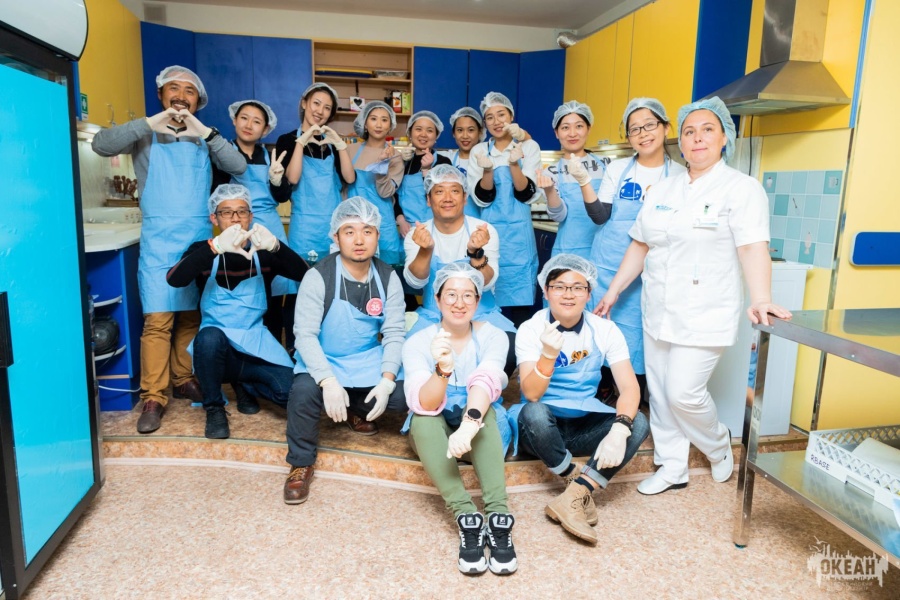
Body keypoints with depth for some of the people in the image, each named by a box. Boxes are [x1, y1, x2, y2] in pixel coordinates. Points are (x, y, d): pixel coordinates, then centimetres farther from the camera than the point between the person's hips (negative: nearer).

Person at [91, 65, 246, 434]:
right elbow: (101, 144, -11)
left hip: (200, 241, 3)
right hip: (159, 242, -3)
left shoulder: (203, 139, 11)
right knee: (157, 320, -8)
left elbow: (239, 166, -4)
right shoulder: (145, 136, 5)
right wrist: (150, 123, -17)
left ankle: (184, 379, 22)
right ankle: (154, 397, -1)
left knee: (192, 317, 8)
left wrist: (205, 131, -14)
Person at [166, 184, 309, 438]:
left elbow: (303, 274, -15)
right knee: (209, 337, -37)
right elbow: (174, 279, -20)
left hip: (256, 344, 1)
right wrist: (215, 246, -35)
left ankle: (244, 382, 12)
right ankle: (214, 408, -9)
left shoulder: (264, 253, 2)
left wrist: (275, 246, -35)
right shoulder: (204, 251, 1)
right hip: (216, 345, -1)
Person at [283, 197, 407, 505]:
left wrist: (387, 380, -20)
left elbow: (394, 333, -6)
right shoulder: (318, 276, -15)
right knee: (303, 392, -33)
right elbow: (305, 334, -20)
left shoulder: (388, 278, -5)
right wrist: (328, 381, -33)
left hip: (369, 362, 4)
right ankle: (301, 463, -5)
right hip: (323, 363, -3)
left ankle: (357, 410, 17)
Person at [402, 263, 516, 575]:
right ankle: (467, 517, -40)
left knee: (481, 407, -33)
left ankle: (497, 516, -41)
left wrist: (468, 426, -49)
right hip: (433, 432, 0)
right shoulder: (418, 342, -11)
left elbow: (485, 382, -30)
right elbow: (424, 404, -26)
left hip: (484, 430, 0)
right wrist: (442, 369, -46)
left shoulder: (493, 336, -10)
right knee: (423, 418, -33)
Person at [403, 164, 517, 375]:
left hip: (482, 315, 0)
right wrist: (425, 249, -35)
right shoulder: (417, 235, -1)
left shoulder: (485, 230, -5)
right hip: (432, 317, 1)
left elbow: (485, 284, -15)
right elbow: (415, 282, -16)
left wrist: (476, 253, -35)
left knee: (510, 349, -28)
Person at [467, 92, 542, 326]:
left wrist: (514, 164, -22)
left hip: (518, 234, -1)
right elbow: (482, 198, -3)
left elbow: (527, 195, -6)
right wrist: (488, 170, -21)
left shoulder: (529, 147, 2)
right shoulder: (479, 151, 6)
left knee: (520, 306, -2)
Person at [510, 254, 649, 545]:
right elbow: (531, 394, -23)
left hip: (584, 426, 3)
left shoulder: (605, 330, -5)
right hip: (541, 426, -2)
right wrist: (549, 354, -41)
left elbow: (629, 387, -13)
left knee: (638, 423, -22)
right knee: (534, 412, -36)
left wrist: (619, 428, -32)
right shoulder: (531, 329, -12)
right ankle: (582, 488, -15)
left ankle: (573, 498, -28)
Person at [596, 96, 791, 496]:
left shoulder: (741, 188, -5)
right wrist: (613, 291, 12)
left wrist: (761, 299, -32)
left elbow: (753, 247, -18)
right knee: (660, 392, 9)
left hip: (704, 315, -5)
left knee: (683, 392, -7)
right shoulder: (662, 190, 11)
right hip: (658, 311, 6)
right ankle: (671, 468, 26)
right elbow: (639, 245, 14)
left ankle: (718, 446, 25)